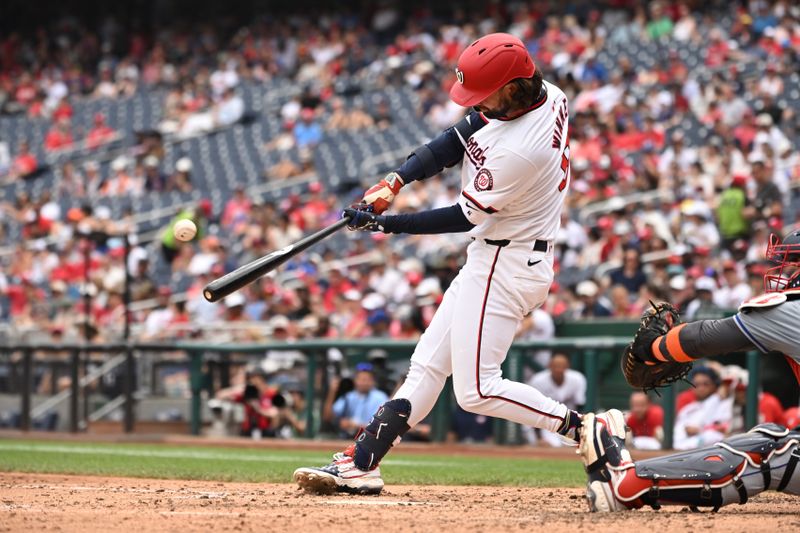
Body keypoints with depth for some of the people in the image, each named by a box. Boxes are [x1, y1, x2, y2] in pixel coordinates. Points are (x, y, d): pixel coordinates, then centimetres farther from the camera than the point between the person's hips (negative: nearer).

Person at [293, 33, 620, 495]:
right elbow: (455, 142, 3)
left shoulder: (518, 152, -30)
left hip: (507, 263, -10)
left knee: (476, 390, -8)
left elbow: (464, 217, -19)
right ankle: (360, 465, 14)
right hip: (490, 260, 10)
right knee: (428, 365, 11)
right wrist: (395, 181, -8)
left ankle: (584, 429, -6)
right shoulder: (546, 94, -3)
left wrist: (385, 224, -12)